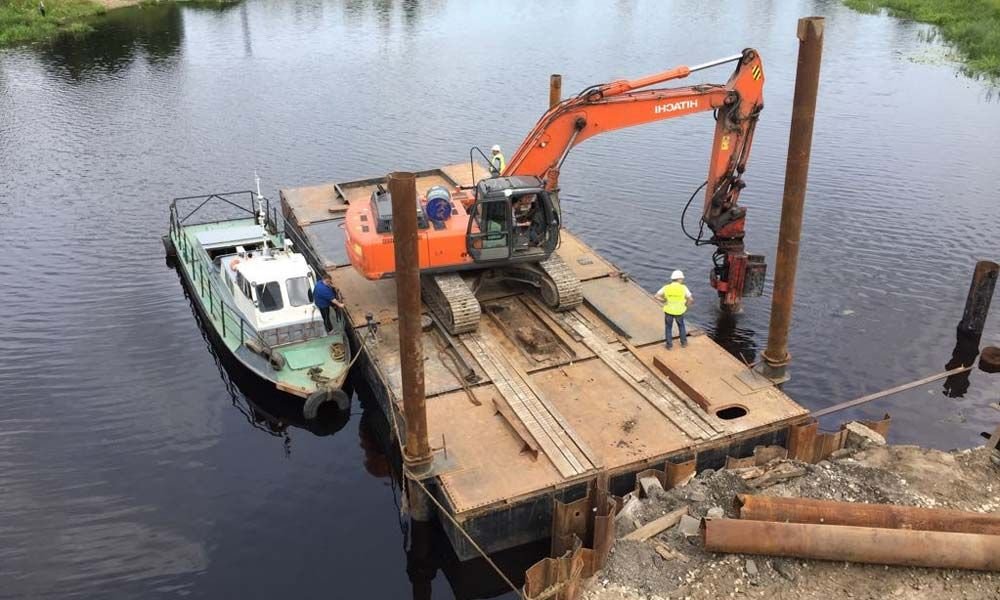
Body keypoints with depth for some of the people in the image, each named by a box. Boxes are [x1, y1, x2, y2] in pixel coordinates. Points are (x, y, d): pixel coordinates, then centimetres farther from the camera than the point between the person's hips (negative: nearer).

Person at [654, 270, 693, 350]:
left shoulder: (666, 287, -11)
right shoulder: (683, 288, -15)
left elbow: (657, 296, -14)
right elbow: (691, 299, -19)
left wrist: (665, 301, -1)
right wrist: (686, 305, 0)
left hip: (668, 311, 0)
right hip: (679, 311, 0)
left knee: (668, 328, 19)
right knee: (681, 326, 25)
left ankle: (669, 345, 23)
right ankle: (684, 343, 34)